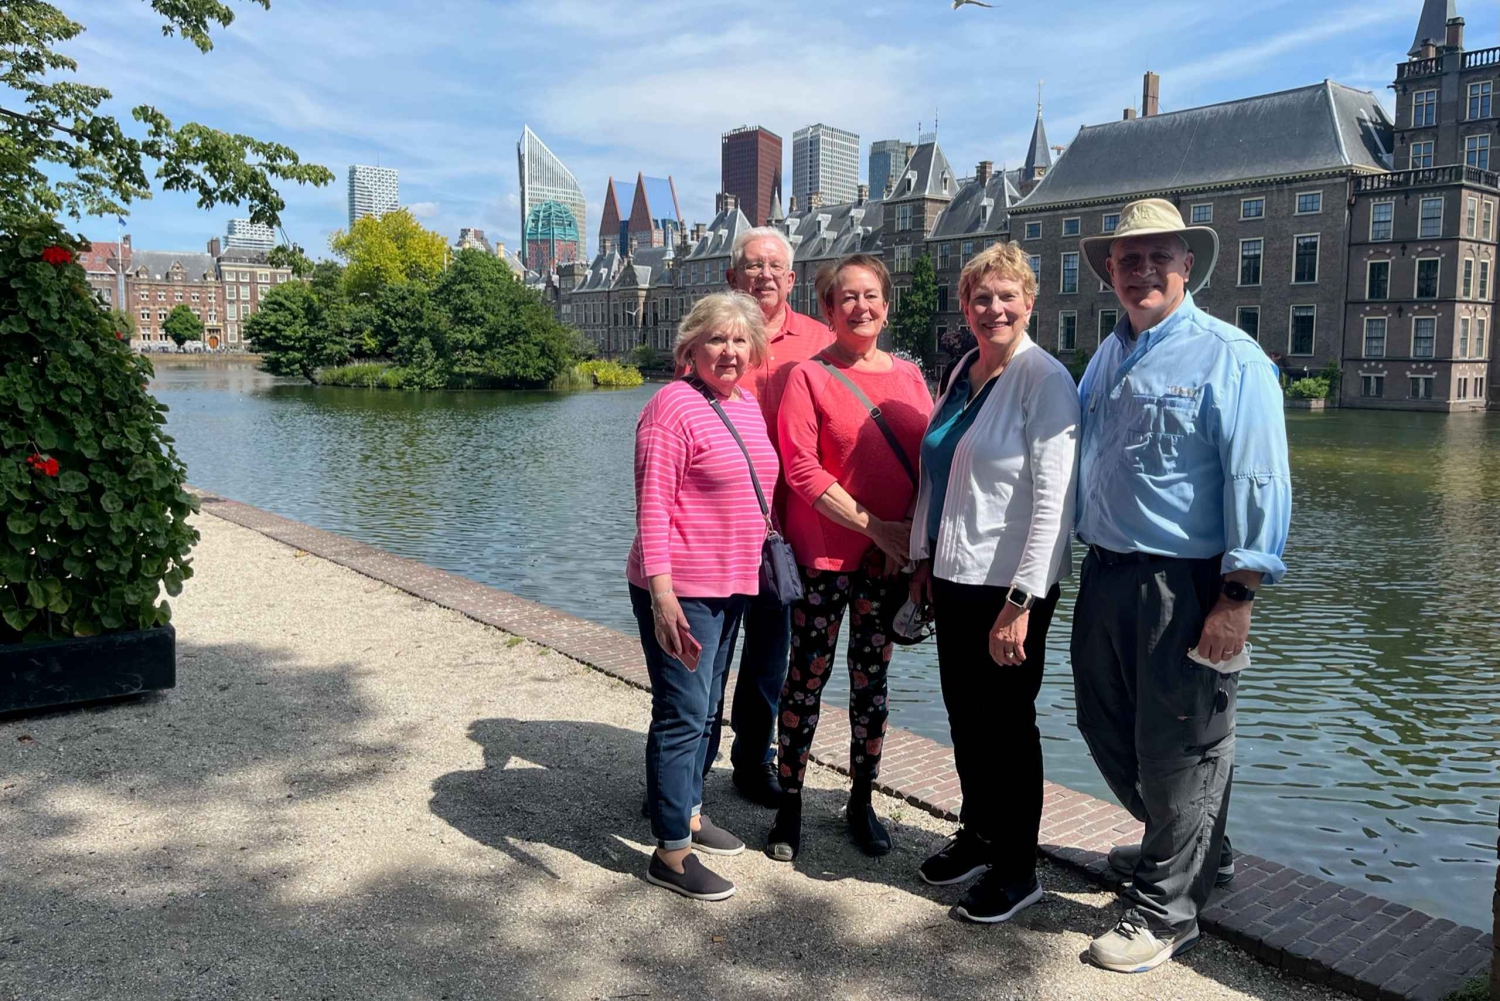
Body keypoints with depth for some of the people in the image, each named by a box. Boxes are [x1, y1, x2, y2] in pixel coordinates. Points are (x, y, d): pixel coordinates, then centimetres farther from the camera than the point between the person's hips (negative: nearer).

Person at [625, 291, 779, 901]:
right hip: (680, 589, -8)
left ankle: (688, 812, 35)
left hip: (732, 586, 9)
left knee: (706, 709, 19)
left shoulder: (747, 404, 10)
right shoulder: (674, 406, -14)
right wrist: (662, 595, -25)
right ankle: (670, 852, 8)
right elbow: (652, 507, -19)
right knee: (683, 714, -3)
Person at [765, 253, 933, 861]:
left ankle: (862, 803, 27)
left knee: (872, 680, 13)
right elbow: (801, 470, -11)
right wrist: (873, 526, -14)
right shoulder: (810, 376, -3)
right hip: (824, 554, -4)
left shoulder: (908, 376, 9)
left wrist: (914, 529, -5)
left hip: (891, 557, 4)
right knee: (807, 679, 4)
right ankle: (789, 806, 19)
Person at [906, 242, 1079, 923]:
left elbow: (1052, 499, -18)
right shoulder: (962, 373, 11)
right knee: (964, 715, 16)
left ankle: (1017, 872, 21)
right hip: (952, 575, 7)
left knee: (1006, 724, 4)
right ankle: (977, 836, 35)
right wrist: (924, 558, 15)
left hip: (1008, 584, -7)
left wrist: (1021, 602, -20)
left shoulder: (1045, 379, -12)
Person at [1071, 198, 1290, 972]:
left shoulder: (1229, 357, -10)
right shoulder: (1106, 357, 12)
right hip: (1105, 576, 8)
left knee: (1175, 752, 5)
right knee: (1106, 731, 18)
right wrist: (1092, 561, 12)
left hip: (1184, 586, -7)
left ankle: (1164, 911, 22)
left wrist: (1236, 598, -20)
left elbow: (1257, 482, -16)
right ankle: (1189, 848, 43)